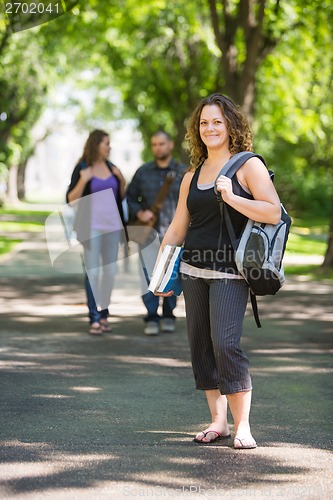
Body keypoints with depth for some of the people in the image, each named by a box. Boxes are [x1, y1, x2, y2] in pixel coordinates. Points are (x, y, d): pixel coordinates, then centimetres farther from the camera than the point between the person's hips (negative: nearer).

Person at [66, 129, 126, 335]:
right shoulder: (82, 168, -3)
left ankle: (104, 314, 14)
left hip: (112, 225, 5)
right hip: (91, 225, -5)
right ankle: (94, 318, -7)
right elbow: (71, 199, -6)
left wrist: (122, 180, 0)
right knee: (92, 271, -8)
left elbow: (121, 197, 17)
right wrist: (83, 181, -20)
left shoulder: (111, 167, 11)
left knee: (110, 270, 5)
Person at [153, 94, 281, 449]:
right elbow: (177, 228, 18)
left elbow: (274, 213, -10)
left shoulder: (248, 166, -1)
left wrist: (232, 198, -19)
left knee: (226, 344, -15)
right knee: (201, 346, 5)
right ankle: (217, 421, 14)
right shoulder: (192, 175, 15)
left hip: (229, 272, -6)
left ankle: (242, 425, -8)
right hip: (194, 271, 6)